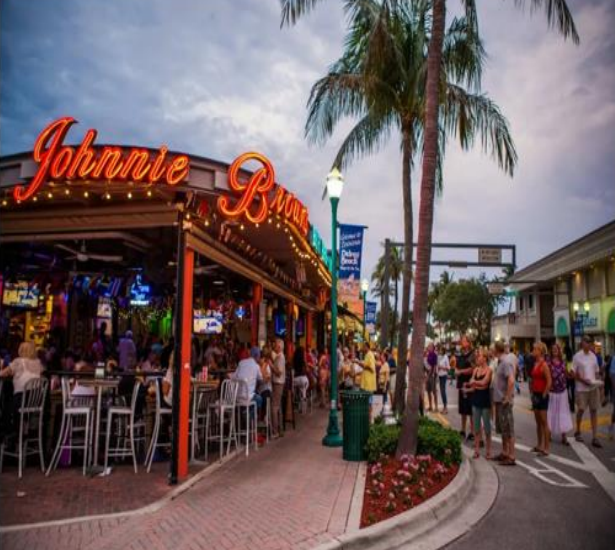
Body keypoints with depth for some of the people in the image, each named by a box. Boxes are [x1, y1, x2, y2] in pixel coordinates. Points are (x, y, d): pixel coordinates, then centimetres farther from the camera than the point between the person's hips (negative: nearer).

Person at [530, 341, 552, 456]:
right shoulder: (535, 364, 10)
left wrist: (543, 395, -15)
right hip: (536, 395, 8)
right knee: (538, 422, 14)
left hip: (542, 395, -8)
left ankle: (546, 448, 3)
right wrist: (532, 393, 12)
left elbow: (549, 382, -18)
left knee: (544, 422, -3)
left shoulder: (544, 364, -14)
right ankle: (539, 445, 23)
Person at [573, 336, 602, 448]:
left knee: (594, 410, 2)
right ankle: (578, 432, 25)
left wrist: (596, 380, -3)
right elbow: (573, 373, -6)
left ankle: (595, 438, 5)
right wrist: (584, 380, -18)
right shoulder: (577, 356, -7)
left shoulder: (593, 355, 8)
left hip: (594, 387, 4)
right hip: (581, 388, -4)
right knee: (581, 410, 4)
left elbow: (596, 371, 15)